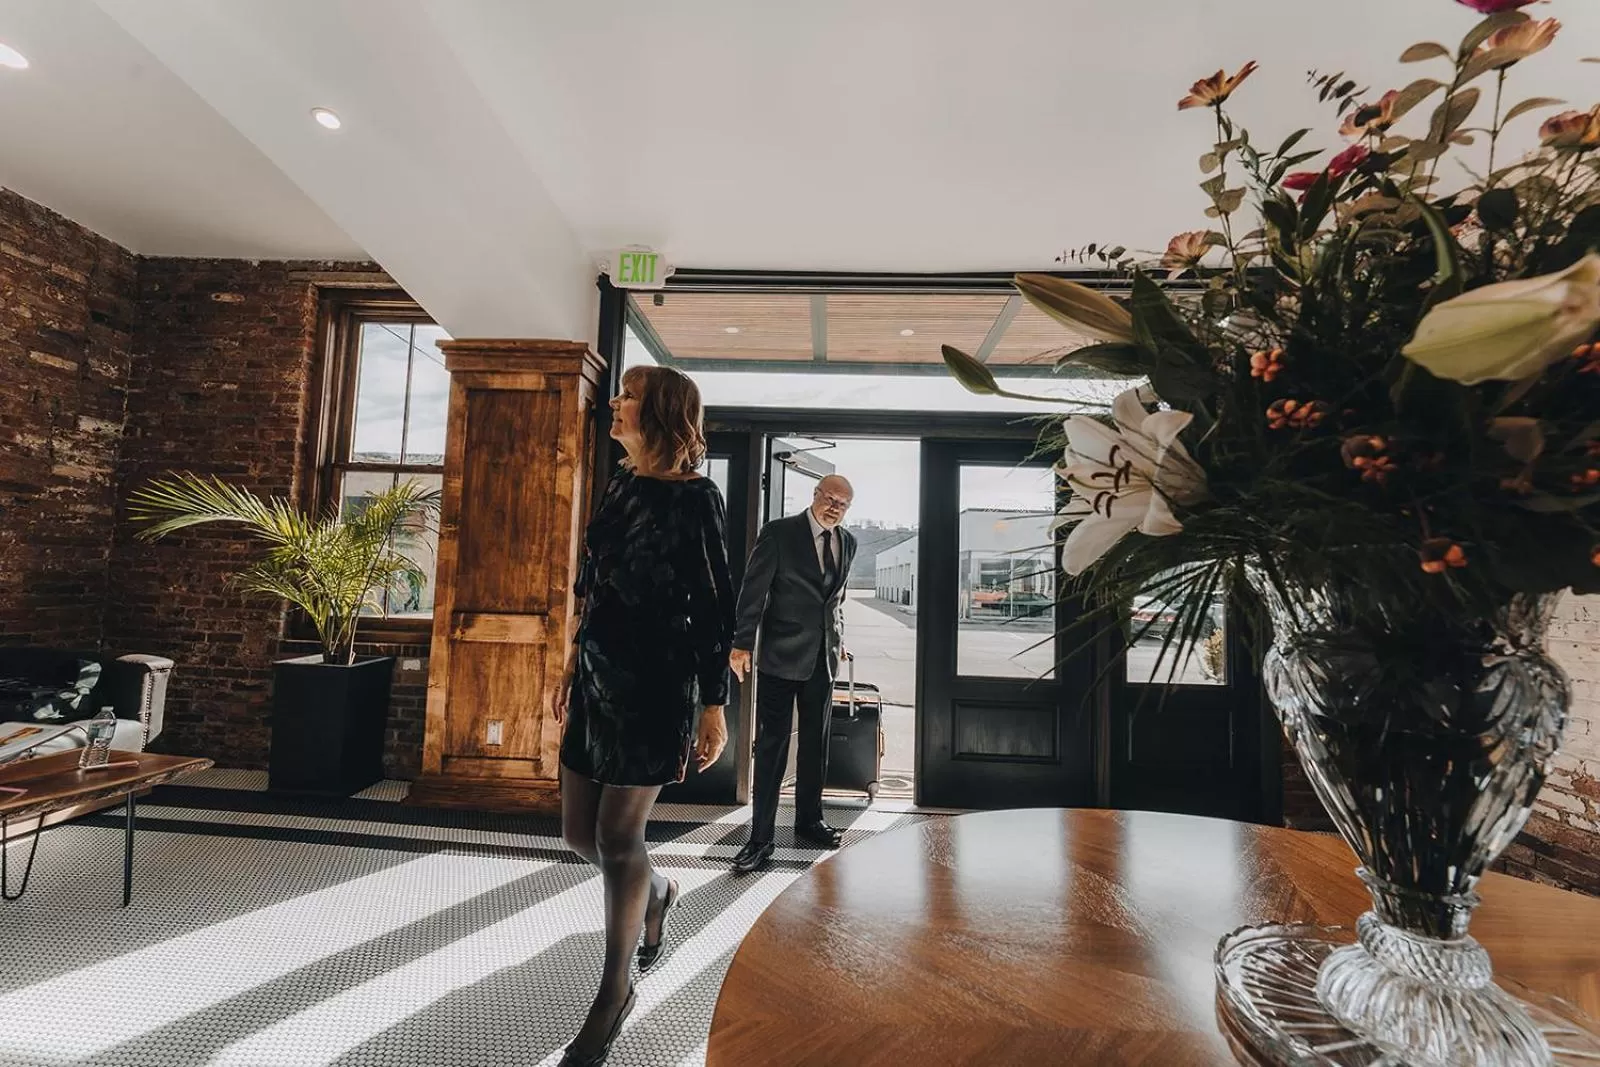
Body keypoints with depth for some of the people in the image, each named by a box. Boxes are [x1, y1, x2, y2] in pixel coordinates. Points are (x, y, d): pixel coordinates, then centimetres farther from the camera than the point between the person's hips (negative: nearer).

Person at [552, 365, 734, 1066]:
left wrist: (714, 707, -12)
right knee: (579, 833, 15)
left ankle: (615, 990, 29)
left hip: (655, 684, -7)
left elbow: (714, 609, -12)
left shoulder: (694, 497, -11)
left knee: (617, 837, 3)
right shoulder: (619, 488, 11)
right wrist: (573, 669, 20)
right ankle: (657, 891, 46)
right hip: (599, 678, 7)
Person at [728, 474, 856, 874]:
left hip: (823, 657, 6)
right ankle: (760, 838, 11)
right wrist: (742, 643, -17)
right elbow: (753, 589, -11)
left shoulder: (847, 543, 9)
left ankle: (808, 820, 34)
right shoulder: (779, 531, -7)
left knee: (816, 743, 16)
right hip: (782, 654, -5)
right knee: (771, 746, 0)